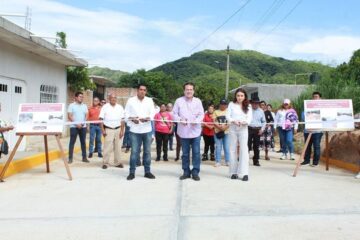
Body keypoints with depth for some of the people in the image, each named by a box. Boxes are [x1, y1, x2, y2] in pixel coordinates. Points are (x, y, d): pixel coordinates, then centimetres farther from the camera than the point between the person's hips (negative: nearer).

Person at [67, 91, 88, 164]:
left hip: (83, 126, 4)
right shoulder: (71, 105, -2)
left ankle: (84, 157, 13)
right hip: (74, 126, -4)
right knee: (72, 142, 0)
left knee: (83, 142, 8)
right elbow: (69, 116, -8)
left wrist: (83, 122, -9)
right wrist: (76, 123, -15)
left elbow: (86, 115, 8)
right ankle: (70, 158, 4)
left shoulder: (84, 106, 11)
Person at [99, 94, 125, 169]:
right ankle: (105, 163, 3)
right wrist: (103, 130, -9)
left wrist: (122, 130, 0)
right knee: (107, 147, -4)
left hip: (118, 129, 3)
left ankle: (117, 162, 16)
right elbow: (101, 119, -3)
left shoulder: (120, 107, 6)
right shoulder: (105, 107, -1)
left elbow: (122, 120, 6)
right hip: (108, 129, -3)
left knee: (117, 147, 8)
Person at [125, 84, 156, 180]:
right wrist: (132, 119, -17)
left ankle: (147, 172, 17)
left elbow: (152, 113, 0)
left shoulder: (150, 100, 6)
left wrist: (147, 118, -20)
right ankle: (132, 172, 8)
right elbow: (126, 114, 1)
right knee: (134, 152, 0)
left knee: (147, 151, 8)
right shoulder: (131, 100, 2)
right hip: (135, 130, -2)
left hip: (147, 130, 2)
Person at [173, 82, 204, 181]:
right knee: (185, 153, 8)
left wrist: (196, 121, -17)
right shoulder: (179, 101, 1)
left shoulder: (198, 101, 5)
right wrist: (180, 120, -16)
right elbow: (175, 114, 3)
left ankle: (195, 172, 9)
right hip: (184, 131, 0)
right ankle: (186, 172, 19)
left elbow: (201, 114, 2)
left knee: (196, 152, -1)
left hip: (195, 131, 0)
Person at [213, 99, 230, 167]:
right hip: (218, 132, 1)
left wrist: (225, 127, -15)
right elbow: (214, 121, 3)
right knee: (218, 147, 0)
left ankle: (228, 161, 6)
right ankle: (218, 162, 5)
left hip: (227, 132, 0)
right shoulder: (216, 112, 13)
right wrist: (218, 127, -14)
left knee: (227, 147, 0)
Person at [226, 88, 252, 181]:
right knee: (233, 150, 4)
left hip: (243, 129, 0)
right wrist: (234, 121, -21)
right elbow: (227, 116, -3)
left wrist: (244, 122, -24)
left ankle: (244, 173, -7)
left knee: (244, 150, -7)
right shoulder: (231, 104, 4)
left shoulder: (248, 106, 6)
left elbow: (249, 117, -3)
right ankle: (234, 172, 11)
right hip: (233, 129, 1)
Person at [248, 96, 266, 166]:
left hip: (257, 130, 3)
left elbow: (264, 121, 15)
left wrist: (262, 129, 2)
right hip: (249, 129, -2)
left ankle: (256, 161, 16)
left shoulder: (261, 111, 10)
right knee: (247, 145, -6)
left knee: (256, 146, 7)